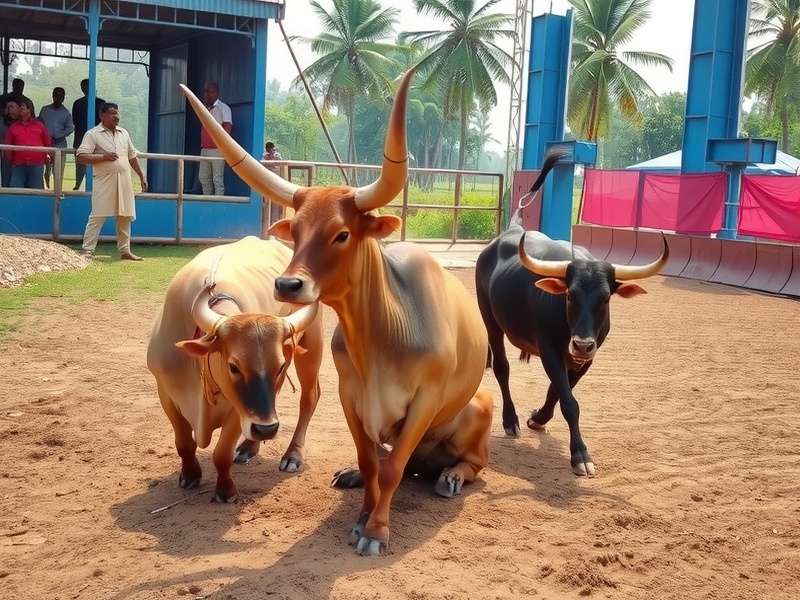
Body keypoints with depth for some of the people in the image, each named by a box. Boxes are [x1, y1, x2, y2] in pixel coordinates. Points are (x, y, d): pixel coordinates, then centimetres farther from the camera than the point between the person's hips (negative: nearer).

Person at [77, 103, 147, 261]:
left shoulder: (124, 133, 15)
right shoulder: (93, 134, -3)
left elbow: (132, 156, 22)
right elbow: (80, 157, -11)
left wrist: (142, 176, 19)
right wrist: (103, 156, -18)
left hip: (124, 181, 6)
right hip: (104, 181, -6)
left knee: (125, 217, 8)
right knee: (97, 217, -8)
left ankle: (125, 251, 17)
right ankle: (87, 251, -5)